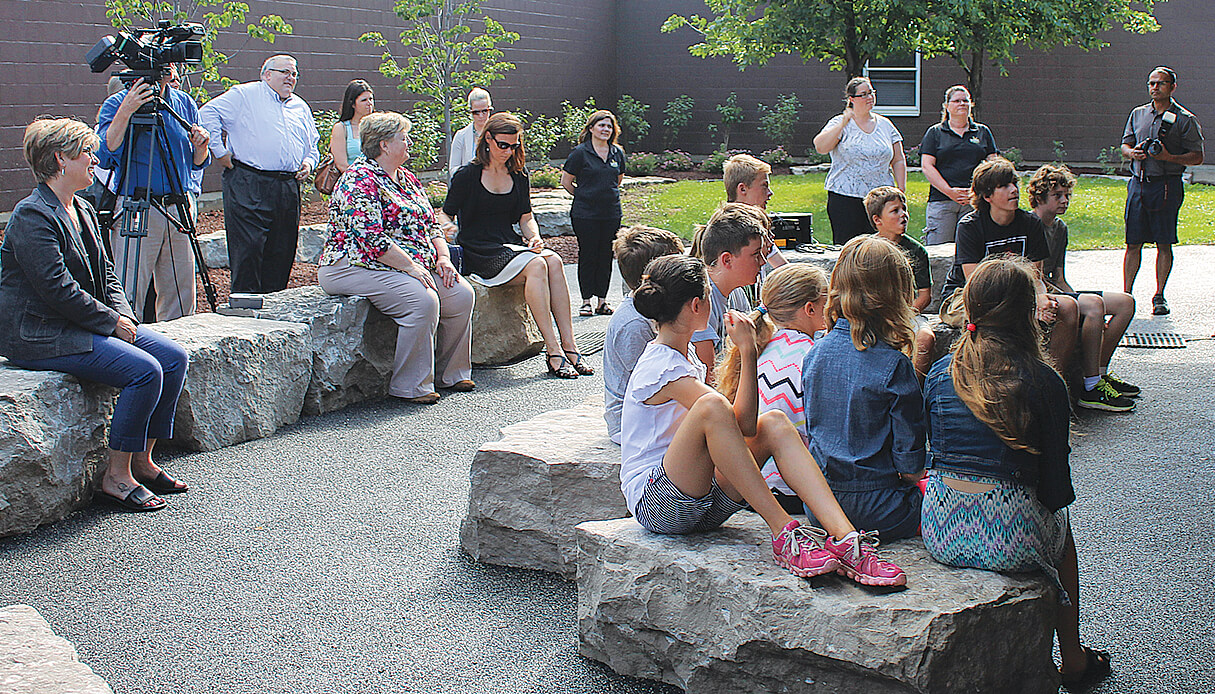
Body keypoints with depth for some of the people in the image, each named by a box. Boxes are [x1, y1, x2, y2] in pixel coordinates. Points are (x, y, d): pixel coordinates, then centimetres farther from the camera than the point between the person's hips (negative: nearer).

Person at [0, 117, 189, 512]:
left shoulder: (81, 210, 15)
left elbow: (105, 274, 18)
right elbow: (58, 289, -22)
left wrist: (124, 316, 1)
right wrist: (112, 321, -15)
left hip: (85, 325, 10)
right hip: (42, 337, -10)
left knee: (173, 357, -3)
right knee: (144, 370, -24)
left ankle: (141, 461, 6)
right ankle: (116, 477, -13)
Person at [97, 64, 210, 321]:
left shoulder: (184, 103, 12)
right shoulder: (116, 104, -3)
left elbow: (197, 164, 18)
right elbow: (105, 155, -17)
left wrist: (201, 146, -5)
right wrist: (126, 111, -24)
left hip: (179, 210, 5)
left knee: (181, 296, 9)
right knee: (129, 294, -9)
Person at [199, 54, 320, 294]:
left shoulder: (301, 107, 23)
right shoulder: (244, 95, 4)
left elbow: (313, 145, 31)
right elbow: (208, 113, -3)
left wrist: (308, 162, 10)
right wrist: (219, 151, -8)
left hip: (288, 189, 6)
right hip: (248, 186, -6)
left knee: (282, 252, 6)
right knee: (248, 248, -12)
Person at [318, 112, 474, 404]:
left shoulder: (407, 178, 15)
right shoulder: (359, 180, -15)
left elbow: (430, 223, 19)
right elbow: (371, 238, -24)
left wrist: (442, 257, 1)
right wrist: (410, 267, -24)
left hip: (413, 266, 10)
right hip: (357, 267, -9)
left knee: (461, 294, -6)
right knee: (422, 301, -30)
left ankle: (449, 372, 8)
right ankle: (411, 386, -19)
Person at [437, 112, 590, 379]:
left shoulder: (519, 177, 16)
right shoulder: (467, 175, 1)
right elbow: (444, 214, 4)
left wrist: (534, 237, -3)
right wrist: (447, 227, -20)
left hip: (510, 248, 5)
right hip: (479, 254, -5)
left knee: (553, 260, -27)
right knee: (536, 265, -31)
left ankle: (568, 345, -31)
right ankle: (553, 350, -34)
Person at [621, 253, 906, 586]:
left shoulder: (684, 356, 16)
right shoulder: (662, 368, -15)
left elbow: (744, 425, 17)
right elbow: (744, 422, -22)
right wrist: (748, 351, -17)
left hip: (703, 502, 9)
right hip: (654, 504, -9)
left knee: (773, 422, -12)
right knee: (713, 406, -32)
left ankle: (844, 537, -29)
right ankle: (784, 534, -31)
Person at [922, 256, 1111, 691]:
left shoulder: (940, 374, 0)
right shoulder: (1043, 382, -10)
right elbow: (1056, 483, -4)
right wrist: (1050, 503, 16)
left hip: (941, 532, 4)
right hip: (1010, 540, -4)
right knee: (1060, 525, 32)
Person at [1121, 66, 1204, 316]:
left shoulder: (1185, 119, 1)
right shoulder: (1138, 114, 14)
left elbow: (1197, 156, -1)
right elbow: (1125, 145, 19)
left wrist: (1169, 157, -17)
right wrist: (1132, 152, -5)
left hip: (1168, 185, -3)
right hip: (1139, 183, 3)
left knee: (1164, 244, -1)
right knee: (1133, 243, 2)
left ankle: (1159, 296, 7)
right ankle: (1127, 293, 8)